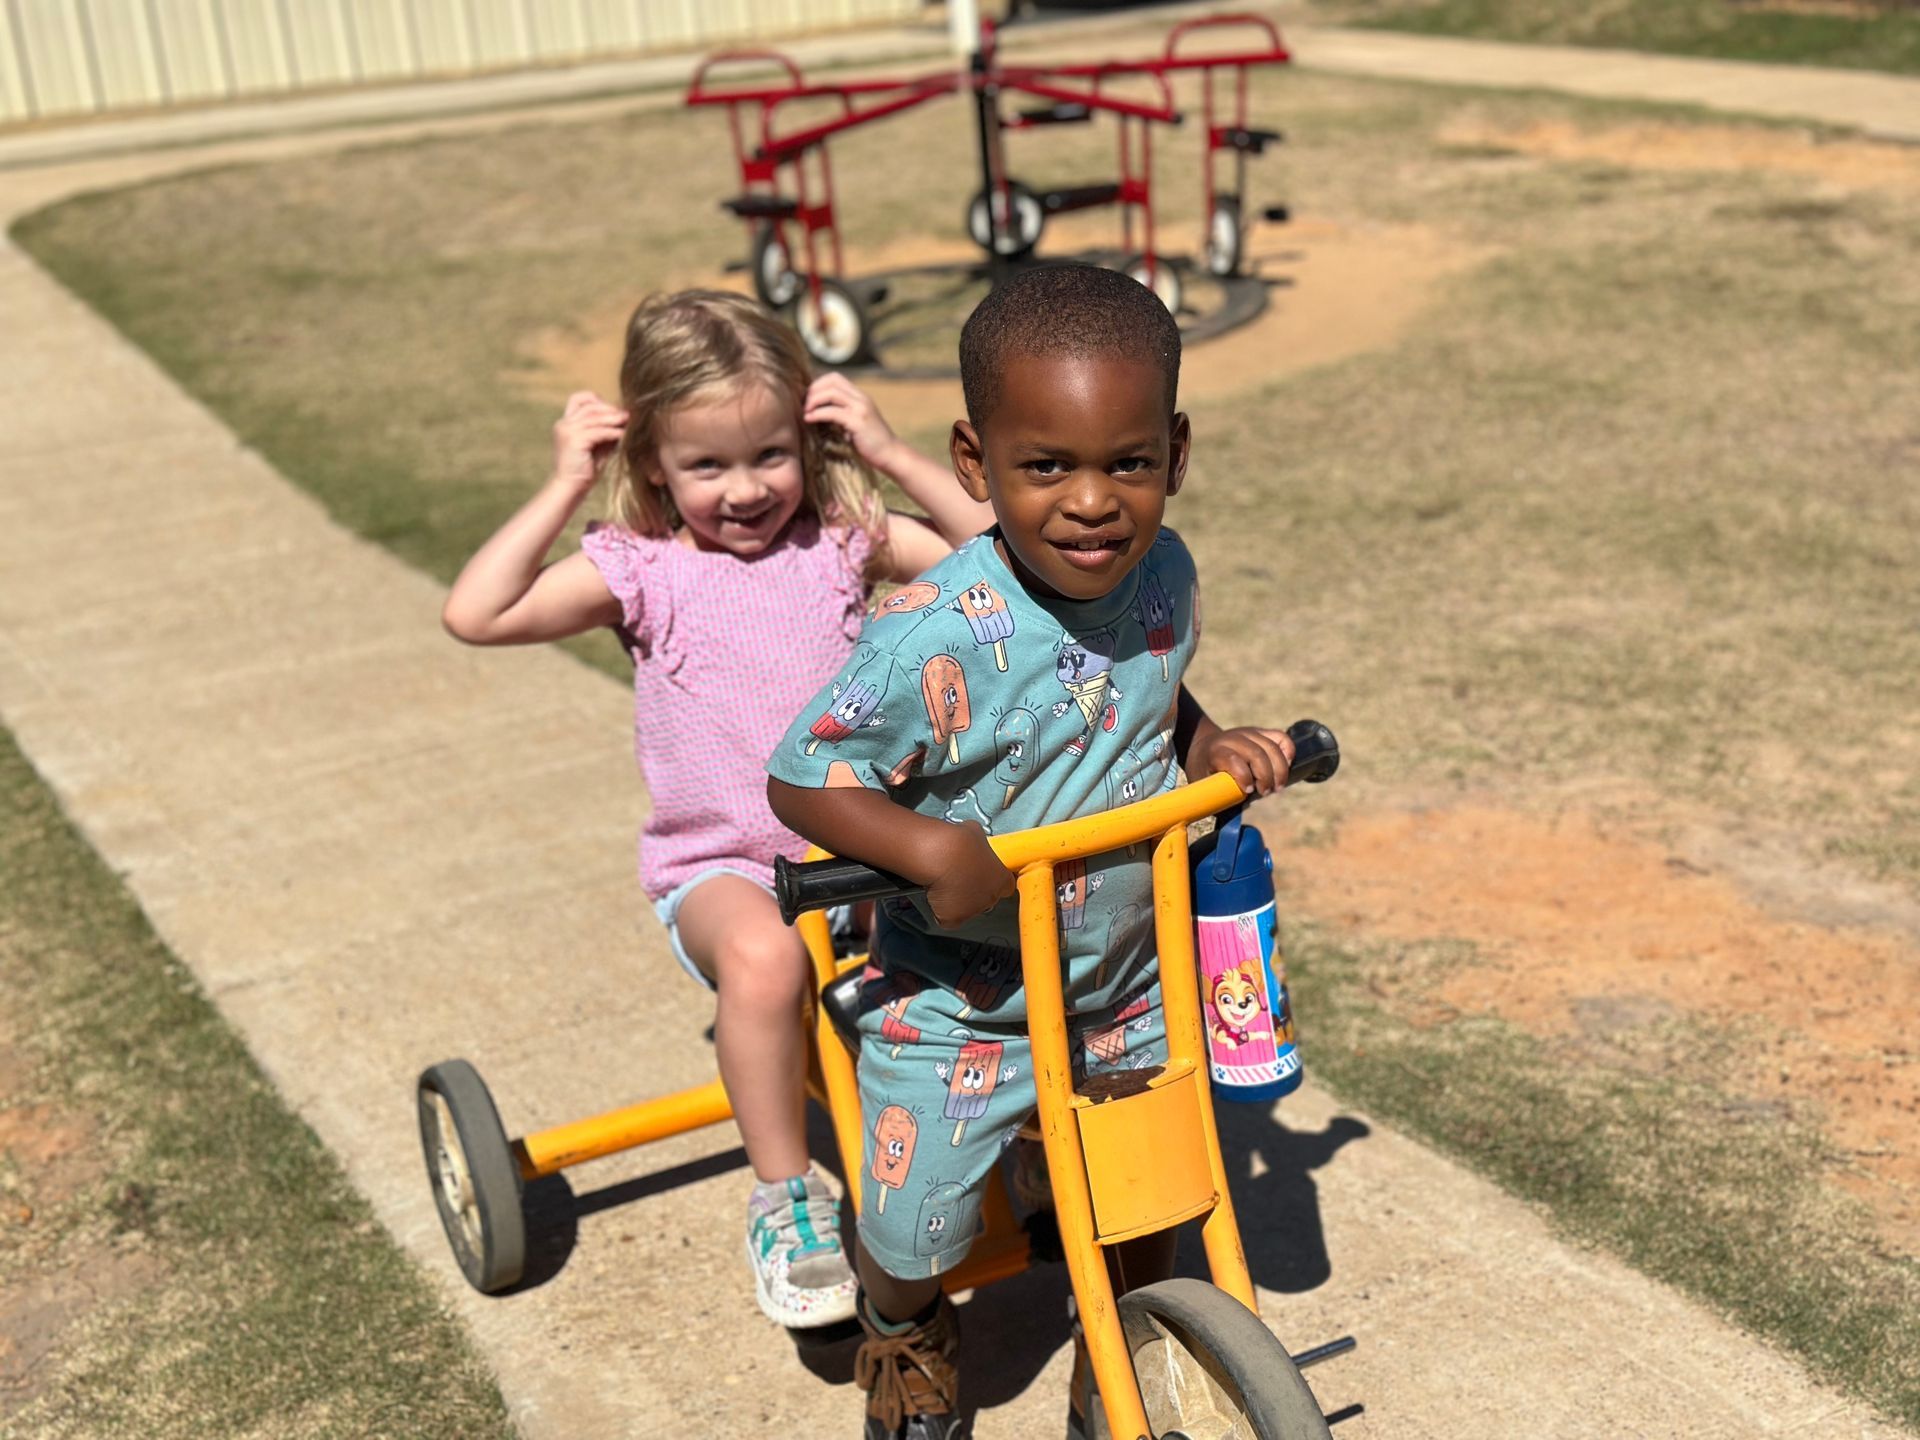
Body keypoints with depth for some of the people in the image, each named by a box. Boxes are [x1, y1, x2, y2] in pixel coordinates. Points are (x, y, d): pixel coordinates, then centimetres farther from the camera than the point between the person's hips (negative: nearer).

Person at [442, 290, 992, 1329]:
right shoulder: (639, 570, -3)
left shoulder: (842, 540, 3)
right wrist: (565, 487, -12)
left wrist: (890, 454, -8)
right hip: (719, 865, -3)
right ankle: (785, 1195, -15)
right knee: (762, 954, -37)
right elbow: (475, 613, -16)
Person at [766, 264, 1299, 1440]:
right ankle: (905, 1337, 45)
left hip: (1129, 989, 5)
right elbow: (800, 777, -22)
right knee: (914, 1237, 7)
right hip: (958, 1009, -4)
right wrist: (927, 846, -37)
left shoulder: (1163, 575, -10)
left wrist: (1215, 748, -7)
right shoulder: (941, 639, -30)